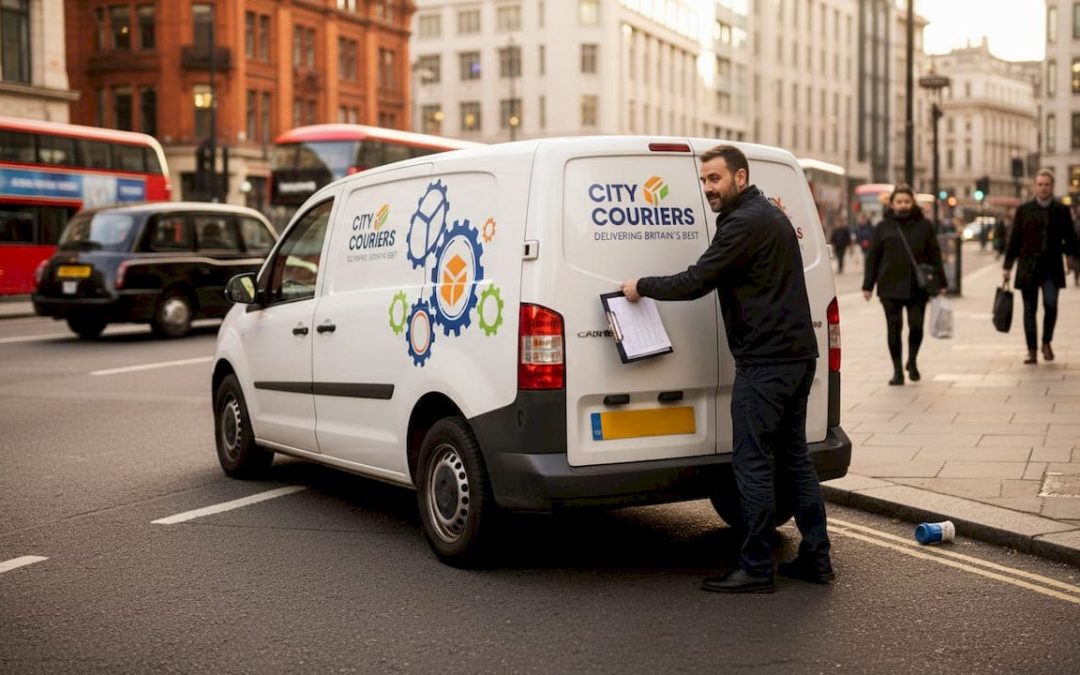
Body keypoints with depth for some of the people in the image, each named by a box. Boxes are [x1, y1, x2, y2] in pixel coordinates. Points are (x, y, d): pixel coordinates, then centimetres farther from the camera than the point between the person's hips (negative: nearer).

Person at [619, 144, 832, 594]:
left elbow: (695, 283, -17)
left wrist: (642, 286, -4)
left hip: (764, 362, -11)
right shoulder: (771, 216, 19)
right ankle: (815, 558, 19)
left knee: (753, 464, -5)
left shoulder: (745, 223, -14)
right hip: (797, 355, 11)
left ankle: (756, 569, -1)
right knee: (793, 456, 15)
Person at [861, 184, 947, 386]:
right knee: (894, 329, 2)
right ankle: (897, 370, 12)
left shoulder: (924, 226, 6)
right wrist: (868, 285, 3)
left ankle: (912, 361, 23)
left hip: (918, 287, 0)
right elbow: (873, 258, 7)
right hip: (890, 287, 0)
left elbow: (935, 256, 8)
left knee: (916, 326, -3)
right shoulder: (883, 227, 5)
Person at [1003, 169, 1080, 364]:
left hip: (1051, 267, 0)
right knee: (1030, 310, 2)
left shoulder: (1062, 210, 6)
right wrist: (1008, 266, 3)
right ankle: (1032, 351, 10)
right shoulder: (1024, 210, 5)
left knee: (1050, 304, -14)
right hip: (1028, 267, 0)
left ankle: (1046, 342, 9)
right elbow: (1014, 239, 6)